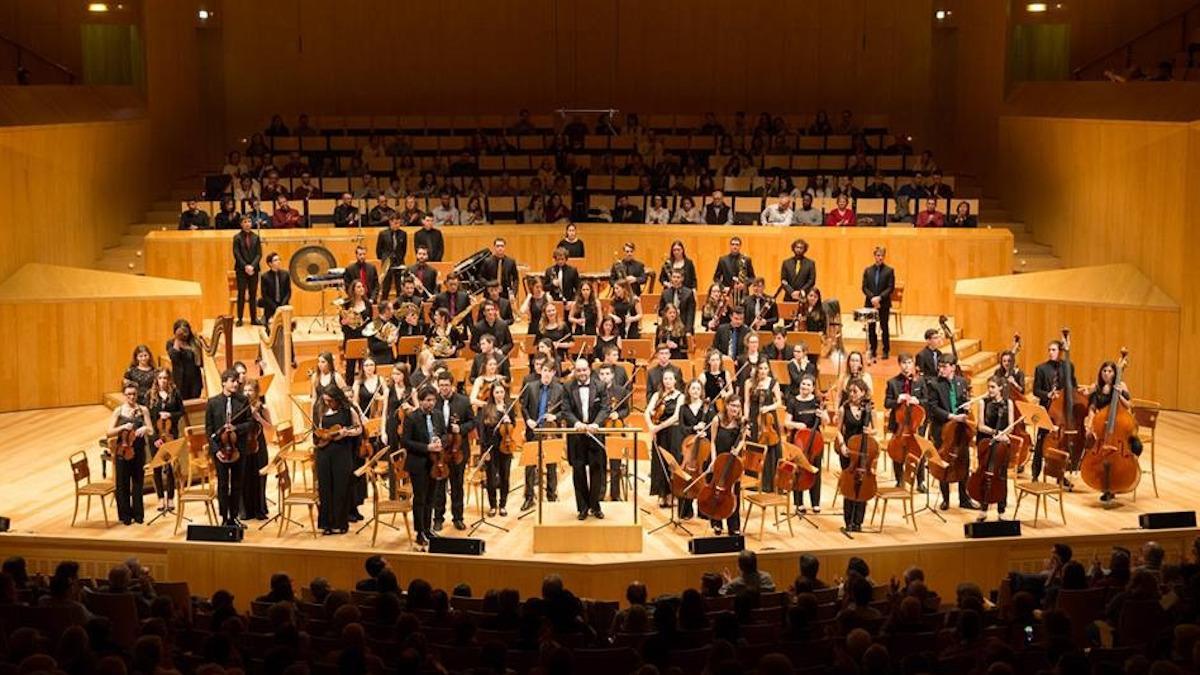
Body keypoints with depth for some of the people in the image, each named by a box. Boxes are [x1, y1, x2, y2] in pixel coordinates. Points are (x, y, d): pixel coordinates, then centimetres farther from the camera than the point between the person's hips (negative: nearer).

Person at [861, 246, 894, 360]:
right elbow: (864, 287, 3)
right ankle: (873, 350, 14)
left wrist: (879, 297, -18)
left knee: (884, 327, 3)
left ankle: (886, 351, 9)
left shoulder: (889, 271, -1)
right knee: (871, 328, 6)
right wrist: (872, 298, -13)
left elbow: (891, 288, -7)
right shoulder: (867, 270, 7)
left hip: (884, 304, -2)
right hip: (870, 303, 2)